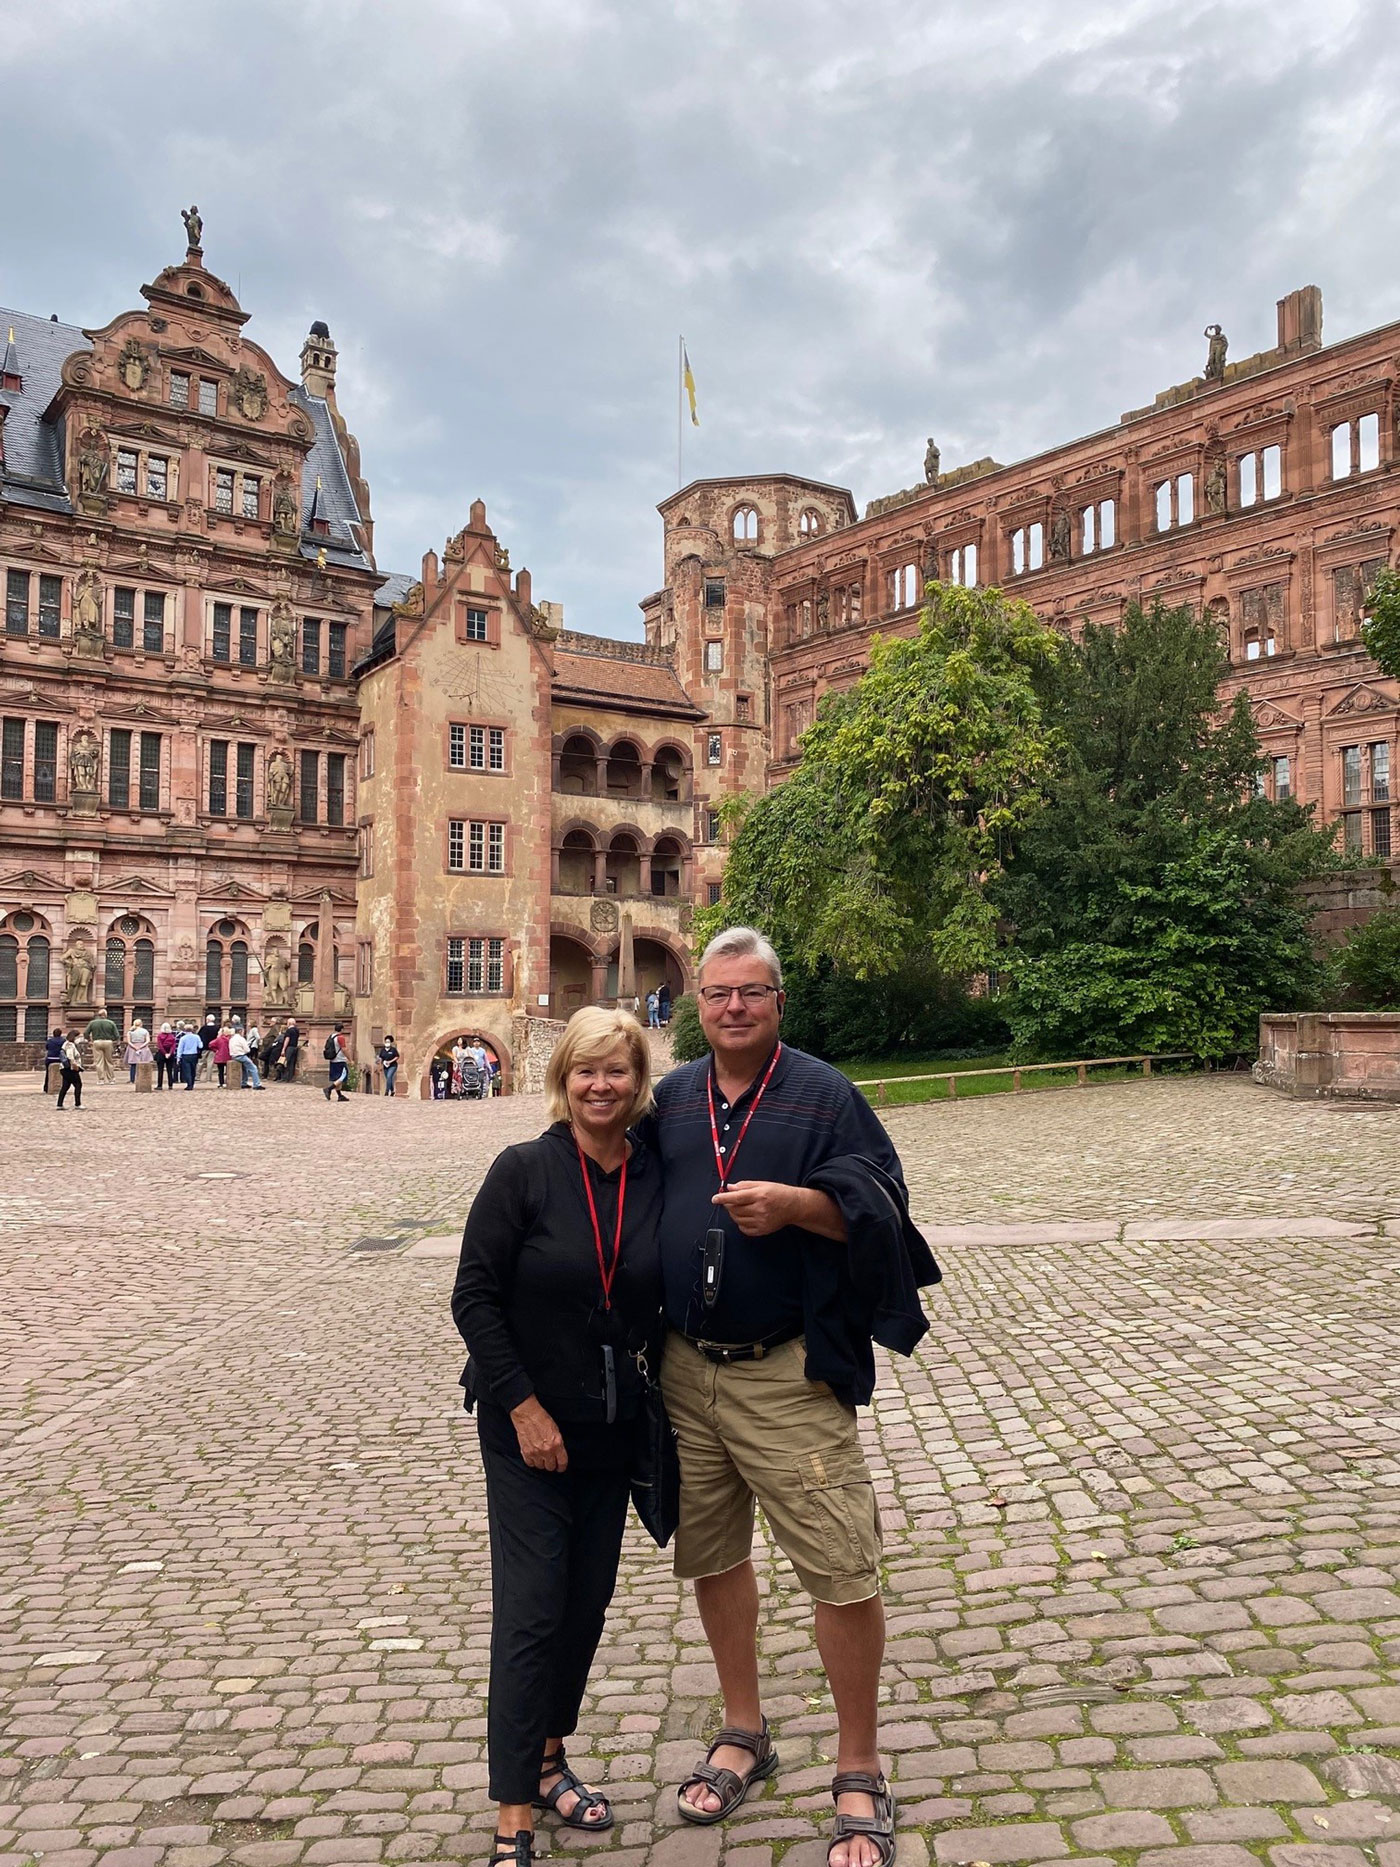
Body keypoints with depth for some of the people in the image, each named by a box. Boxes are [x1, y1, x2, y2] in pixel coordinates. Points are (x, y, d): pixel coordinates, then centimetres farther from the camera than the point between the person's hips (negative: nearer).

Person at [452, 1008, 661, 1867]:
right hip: (528, 1426, -4)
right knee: (532, 1609, -1)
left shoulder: (658, 1179, -4)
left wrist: (654, 1383, 1)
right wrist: (525, 1408, -15)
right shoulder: (524, 1170, -15)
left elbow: (667, 1300, 7)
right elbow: (474, 1297, -13)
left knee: (588, 1599, 16)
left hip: (613, 1429, 5)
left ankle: (549, 1759, 38)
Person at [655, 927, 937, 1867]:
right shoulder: (672, 1099, 8)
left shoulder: (825, 1095, -4)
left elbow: (880, 1203, -10)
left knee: (843, 1573, -2)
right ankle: (745, 1733, 39)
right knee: (713, 1556, 17)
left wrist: (793, 1203, -27)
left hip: (790, 1376, -4)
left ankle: (860, 1773, 20)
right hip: (685, 1368, 5)